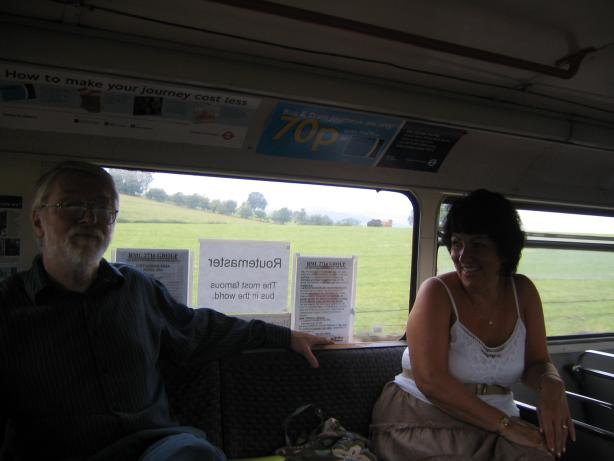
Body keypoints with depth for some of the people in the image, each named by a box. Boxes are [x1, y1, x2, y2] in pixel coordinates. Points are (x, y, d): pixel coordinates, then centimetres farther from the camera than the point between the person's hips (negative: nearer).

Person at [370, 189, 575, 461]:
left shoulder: (522, 292, 3)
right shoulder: (437, 292, -12)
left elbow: (536, 362, 10)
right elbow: (430, 381, -19)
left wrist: (551, 384, -14)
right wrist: (505, 425, -20)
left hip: (495, 428, 4)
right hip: (425, 420, -4)